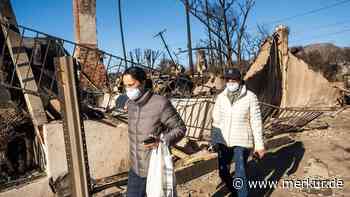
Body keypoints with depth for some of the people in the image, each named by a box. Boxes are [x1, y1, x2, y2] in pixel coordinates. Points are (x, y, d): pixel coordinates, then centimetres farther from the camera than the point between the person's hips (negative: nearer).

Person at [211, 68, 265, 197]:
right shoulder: (221, 97, -1)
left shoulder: (250, 97, -11)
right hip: (224, 141, 4)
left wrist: (259, 145, -9)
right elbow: (216, 119, 6)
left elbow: (256, 122, -9)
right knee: (223, 172, 15)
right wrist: (215, 140, 8)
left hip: (242, 142, -4)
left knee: (240, 176, -6)